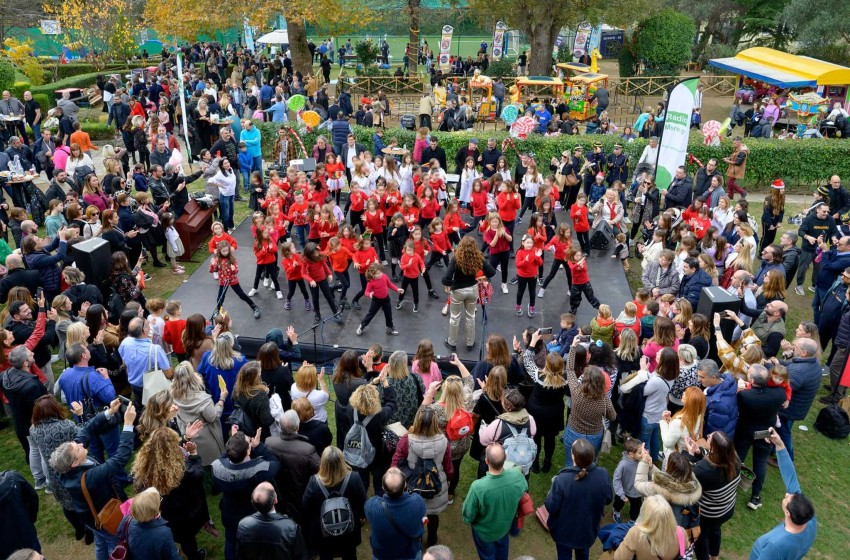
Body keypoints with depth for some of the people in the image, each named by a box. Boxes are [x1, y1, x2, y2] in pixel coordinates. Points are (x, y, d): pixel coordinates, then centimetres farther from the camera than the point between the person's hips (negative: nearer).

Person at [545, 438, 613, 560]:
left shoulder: (562, 480, -35)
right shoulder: (602, 475, -26)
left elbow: (551, 508, -22)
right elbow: (608, 499, -7)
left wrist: (552, 489, -6)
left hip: (565, 531, -3)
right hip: (588, 529, 3)